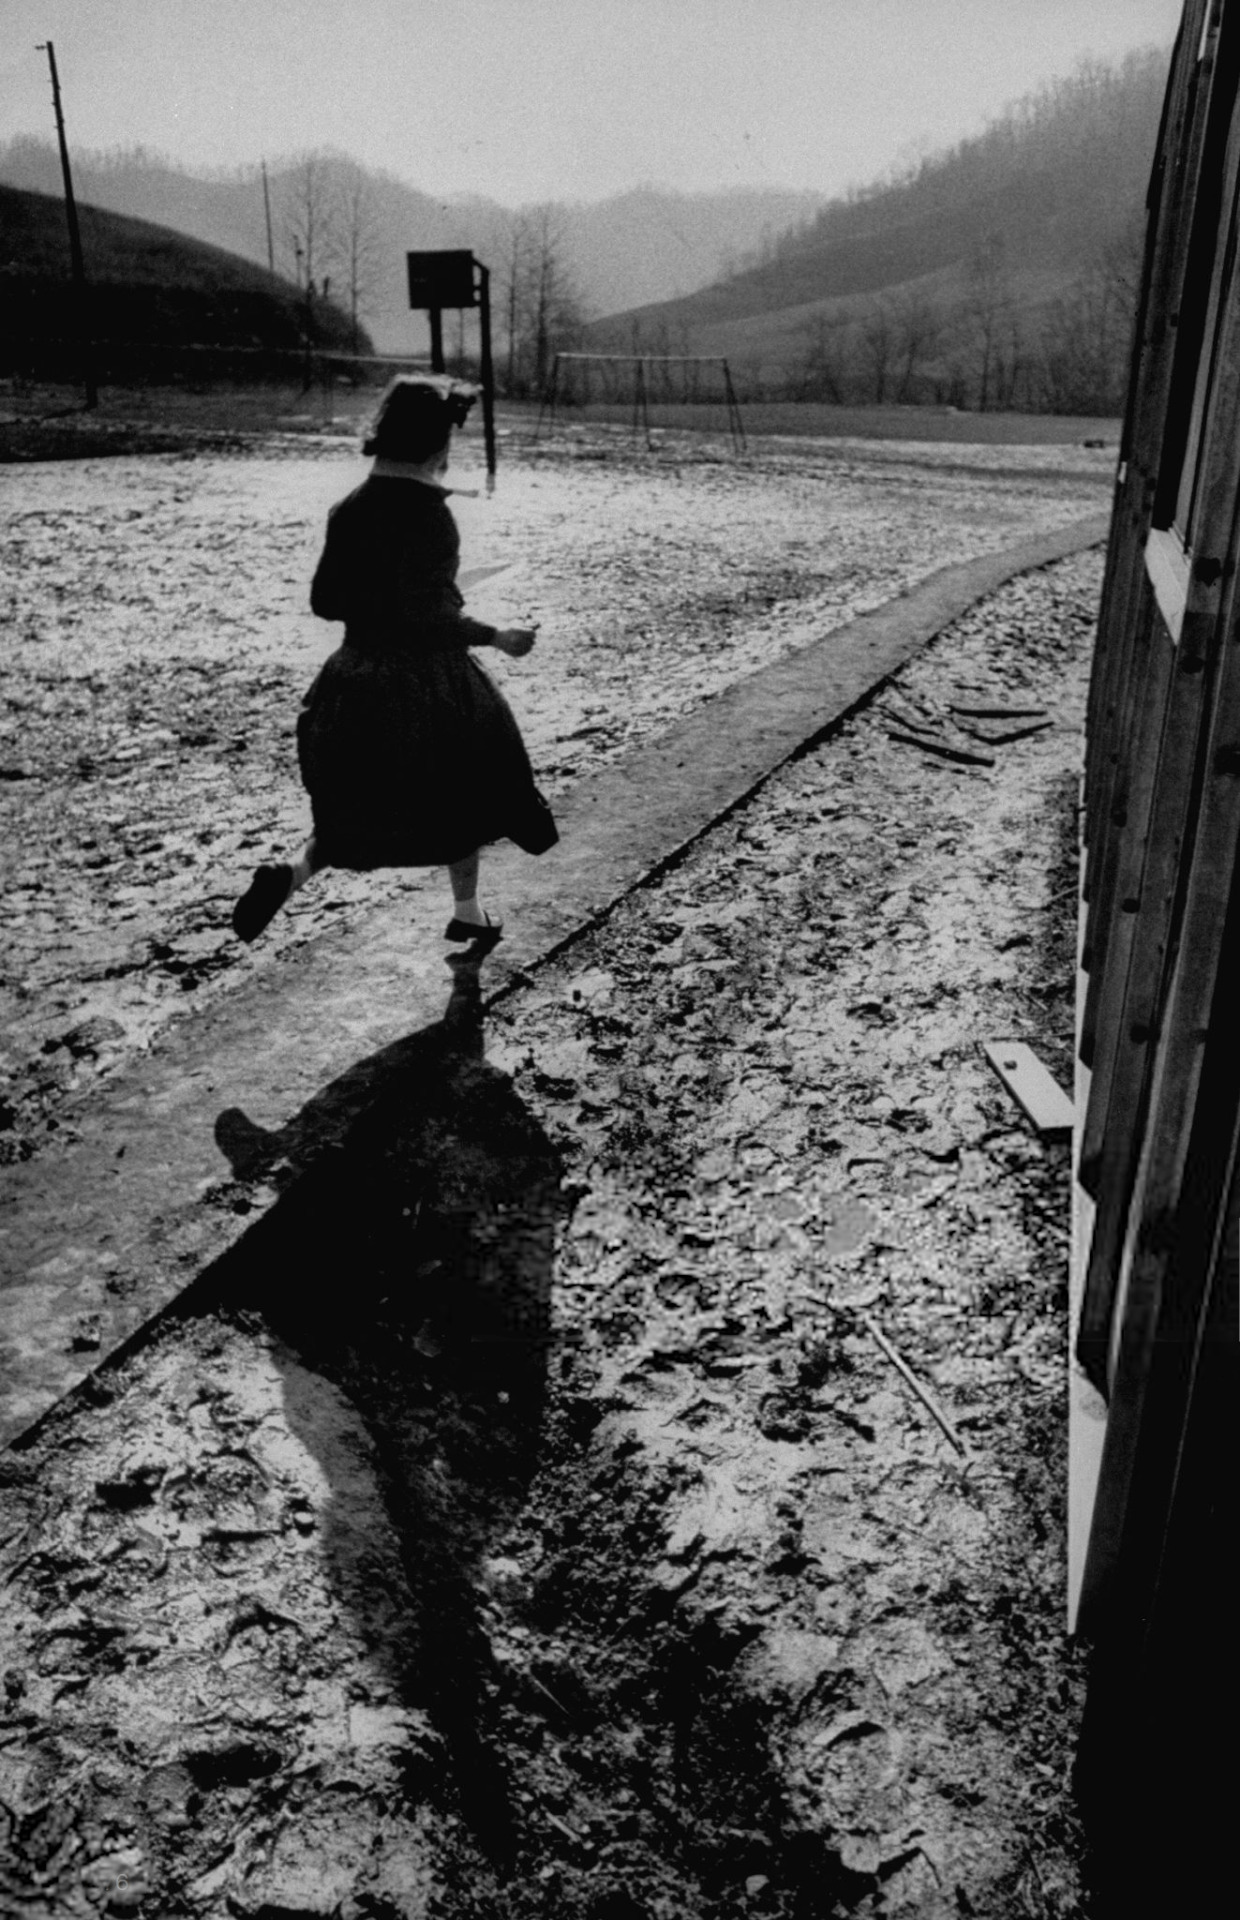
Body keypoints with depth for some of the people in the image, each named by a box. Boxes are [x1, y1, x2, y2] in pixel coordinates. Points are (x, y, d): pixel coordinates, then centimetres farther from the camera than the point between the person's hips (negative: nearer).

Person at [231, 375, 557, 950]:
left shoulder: (348, 511, 1)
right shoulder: (429, 515, -17)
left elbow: (323, 600, 4)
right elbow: (432, 614, -22)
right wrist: (498, 637, -11)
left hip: (356, 681, 5)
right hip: (431, 682, -5)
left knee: (358, 807, 20)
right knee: (464, 793, 18)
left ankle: (293, 870, -3)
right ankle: (467, 912, 27)